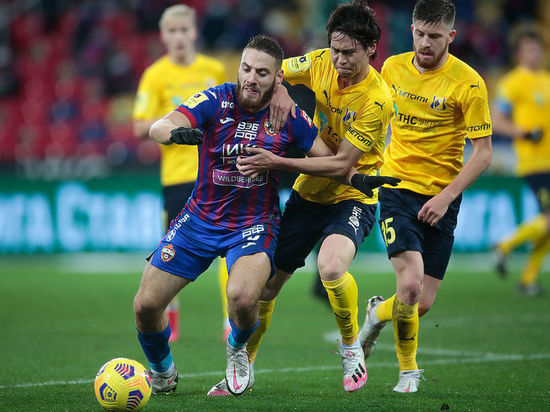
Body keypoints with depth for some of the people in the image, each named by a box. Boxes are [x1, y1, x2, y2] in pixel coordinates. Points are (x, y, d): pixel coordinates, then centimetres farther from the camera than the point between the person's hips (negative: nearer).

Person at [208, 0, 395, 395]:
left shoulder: (377, 99, -23)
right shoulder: (321, 63, -7)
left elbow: (342, 163, -24)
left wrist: (278, 162, -30)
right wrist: (279, 90, -18)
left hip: (352, 196, -5)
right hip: (308, 193, 5)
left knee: (331, 266, -34)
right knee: (266, 281, 4)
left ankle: (351, 347, -6)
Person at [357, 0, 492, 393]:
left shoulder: (468, 83, -10)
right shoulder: (393, 68, 0)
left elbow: (482, 153, -8)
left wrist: (446, 196, -15)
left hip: (441, 198, 0)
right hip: (397, 187, 1)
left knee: (423, 303, -1)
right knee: (410, 282, -19)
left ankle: (379, 313, 35)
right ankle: (408, 370, 5)